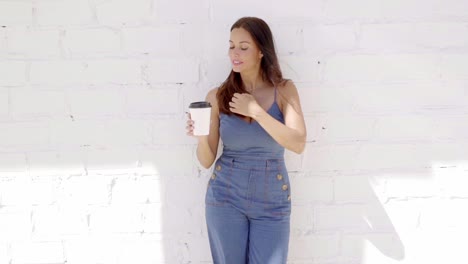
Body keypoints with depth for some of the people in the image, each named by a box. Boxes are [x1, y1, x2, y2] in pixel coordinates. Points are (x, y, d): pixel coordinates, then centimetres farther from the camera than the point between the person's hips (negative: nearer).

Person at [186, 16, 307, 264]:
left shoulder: (284, 90, -5)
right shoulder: (217, 96, -5)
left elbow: (298, 144, -17)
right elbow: (207, 161, -2)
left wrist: (255, 110, -19)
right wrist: (201, 136, -22)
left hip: (272, 200, 0)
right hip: (226, 196, 1)